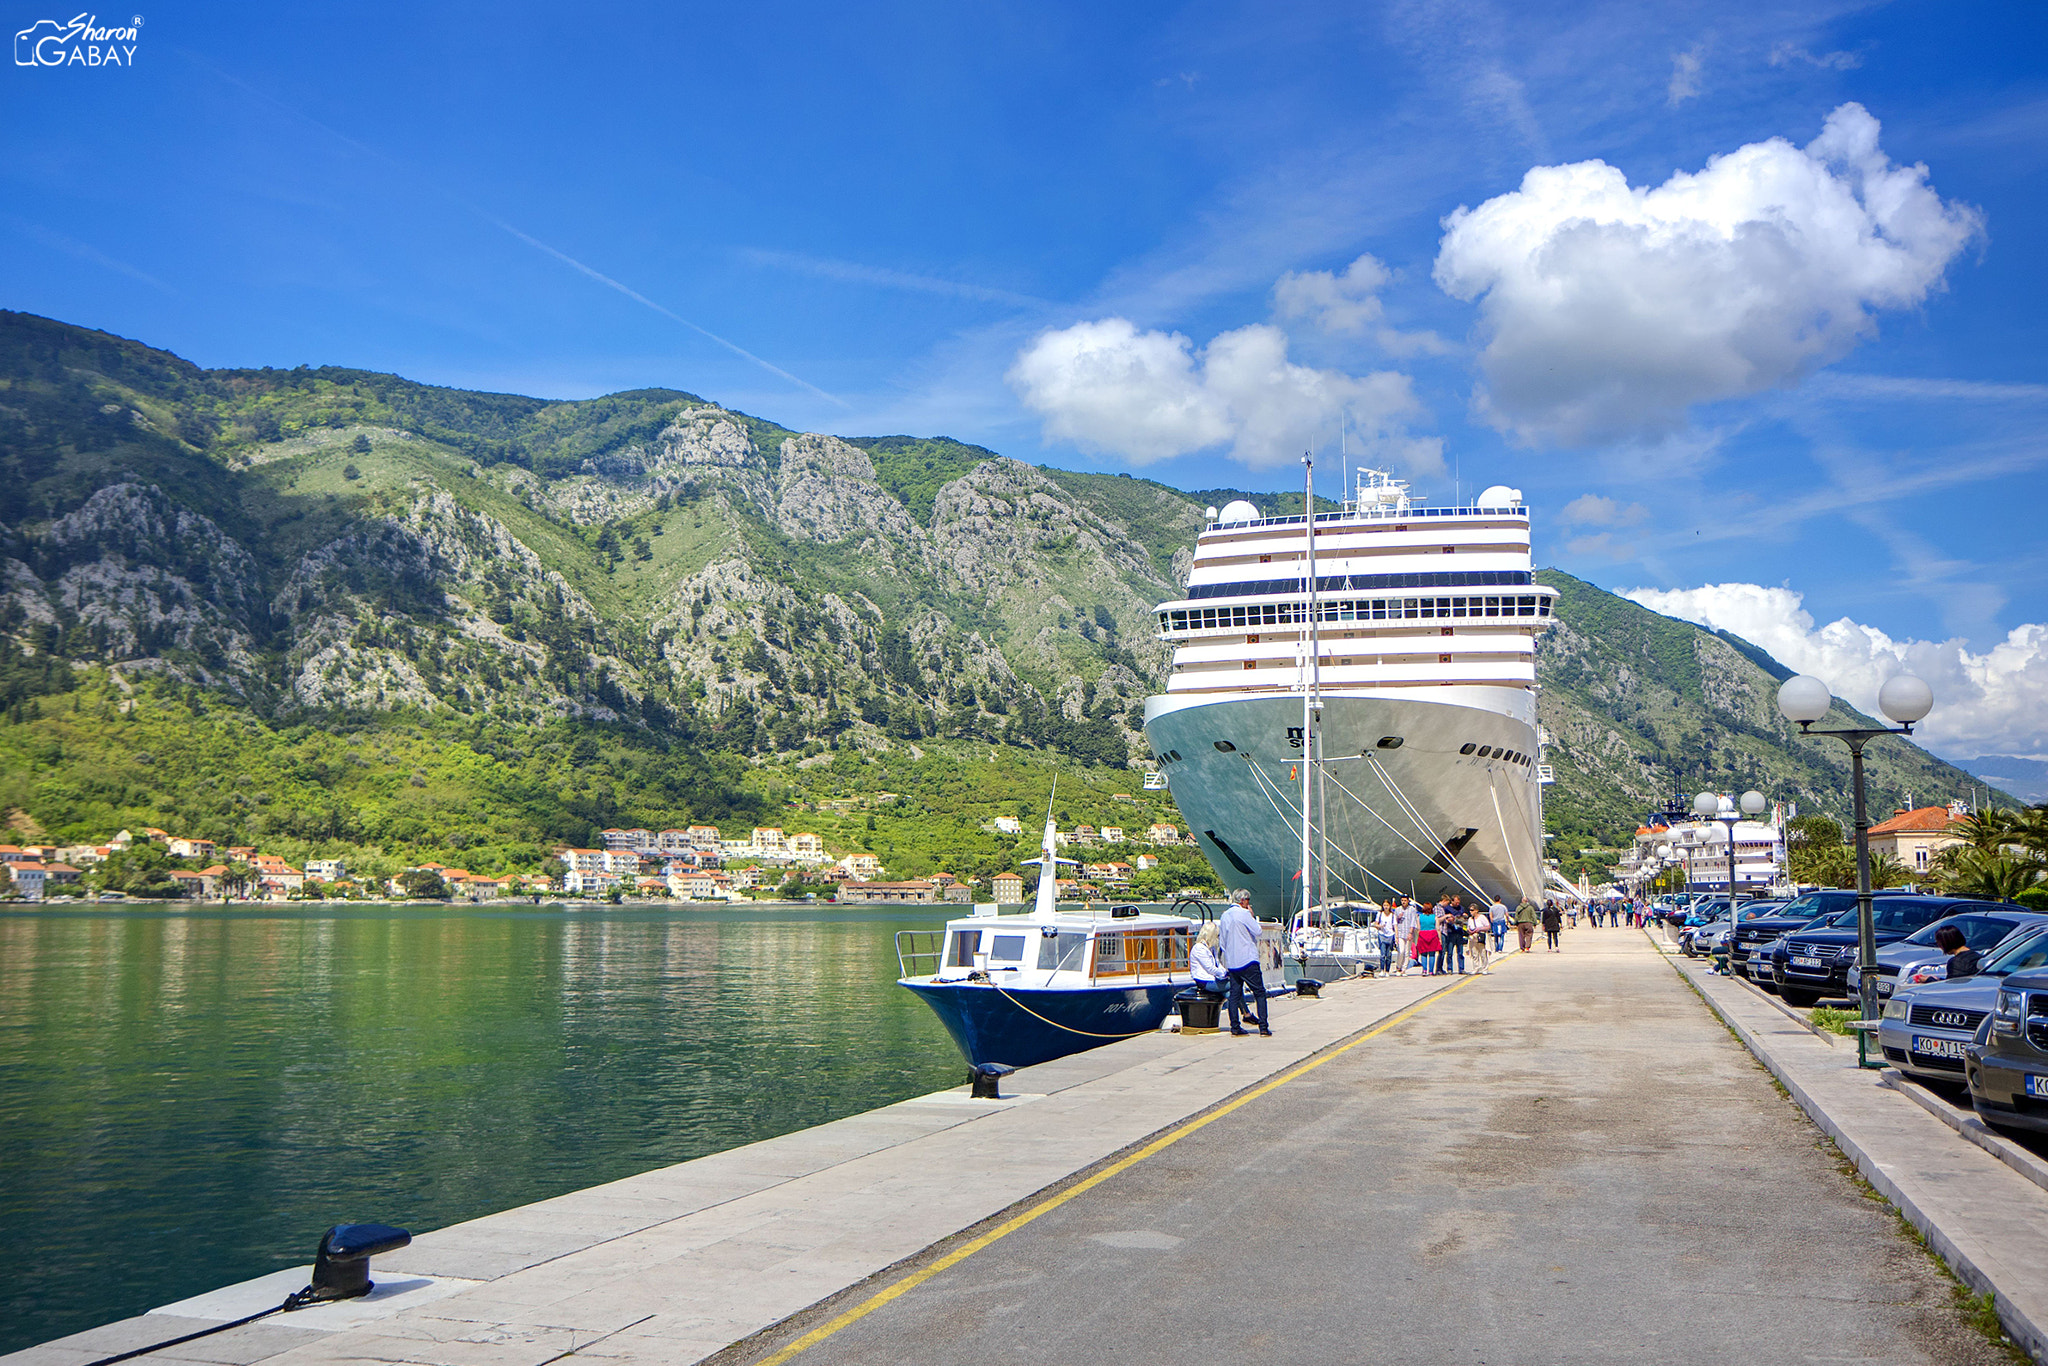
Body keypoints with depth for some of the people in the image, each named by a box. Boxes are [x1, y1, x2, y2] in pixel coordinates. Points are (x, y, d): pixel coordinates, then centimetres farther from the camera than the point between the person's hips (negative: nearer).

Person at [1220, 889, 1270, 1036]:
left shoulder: (1225, 915, 13)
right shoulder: (1243, 913, -10)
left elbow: (1221, 941, 17)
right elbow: (1257, 931, -6)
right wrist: (1252, 916, 5)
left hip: (1231, 963, 7)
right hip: (1248, 960, -7)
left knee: (1235, 994, 8)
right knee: (1260, 993, -1)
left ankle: (1235, 1027, 5)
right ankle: (1263, 1027, -6)